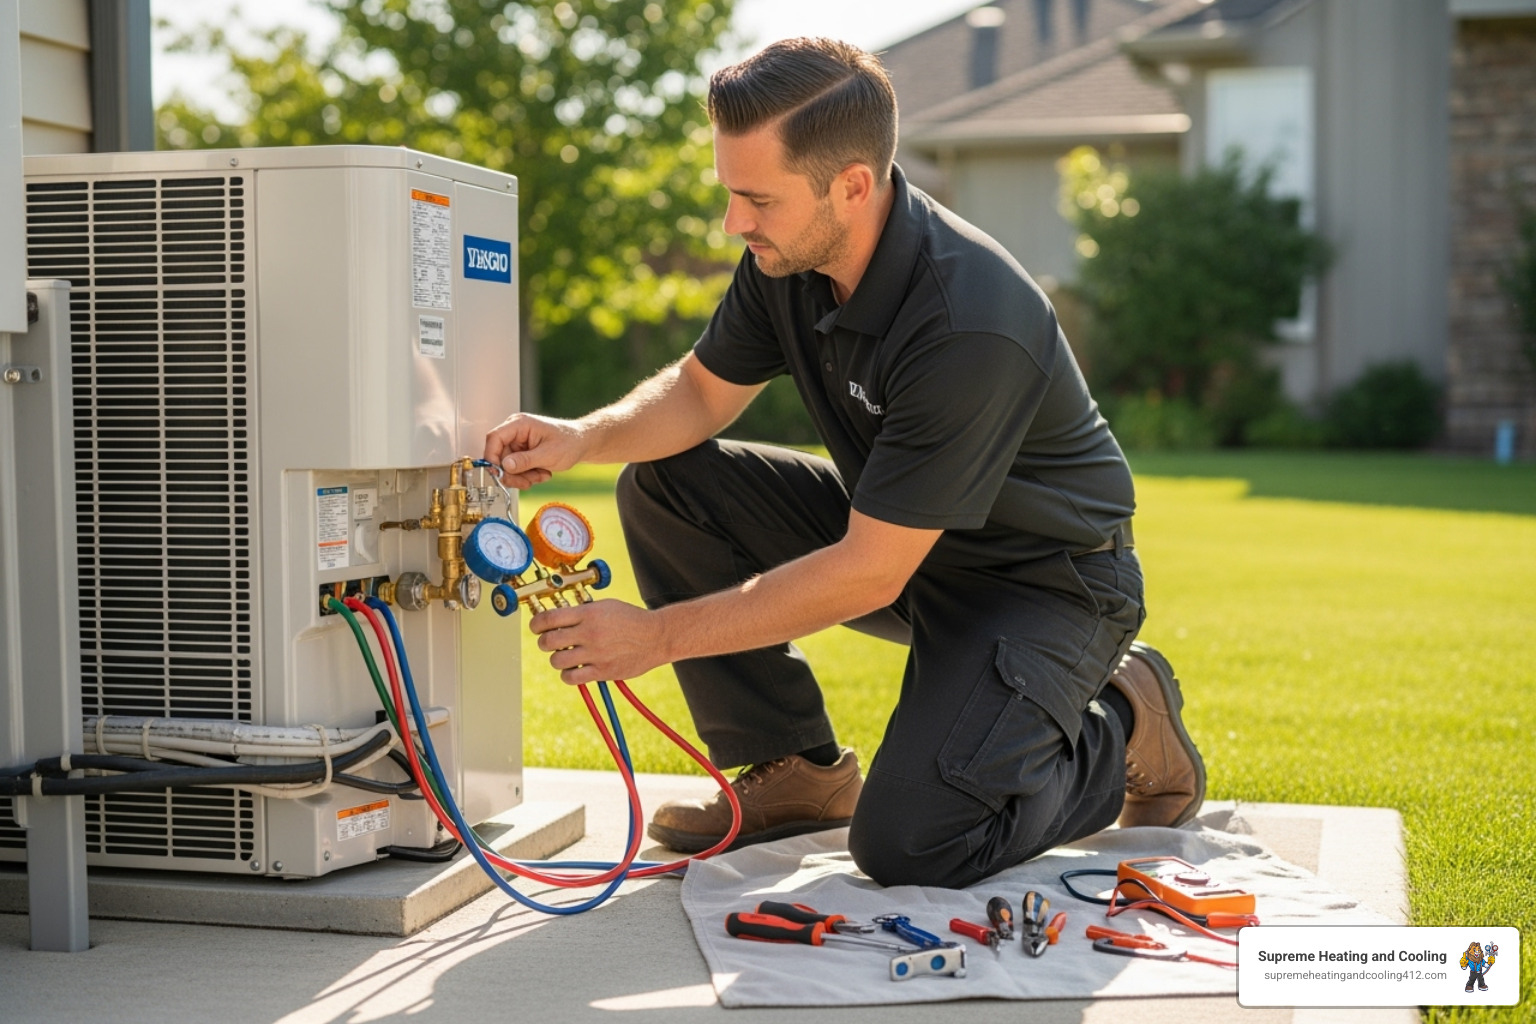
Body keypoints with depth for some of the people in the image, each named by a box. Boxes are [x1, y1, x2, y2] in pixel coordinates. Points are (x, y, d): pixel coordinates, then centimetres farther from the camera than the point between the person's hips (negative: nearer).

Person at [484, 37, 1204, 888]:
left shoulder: (971, 325, -34)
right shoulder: (788, 255, -10)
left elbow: (869, 573, -31)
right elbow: (705, 390, 5)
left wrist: (658, 636, -28)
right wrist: (584, 437, -16)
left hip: (1041, 582, -8)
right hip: (893, 531, 8)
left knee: (905, 843, -25)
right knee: (663, 485, -5)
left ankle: (1121, 729, 5)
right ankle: (799, 770, 5)